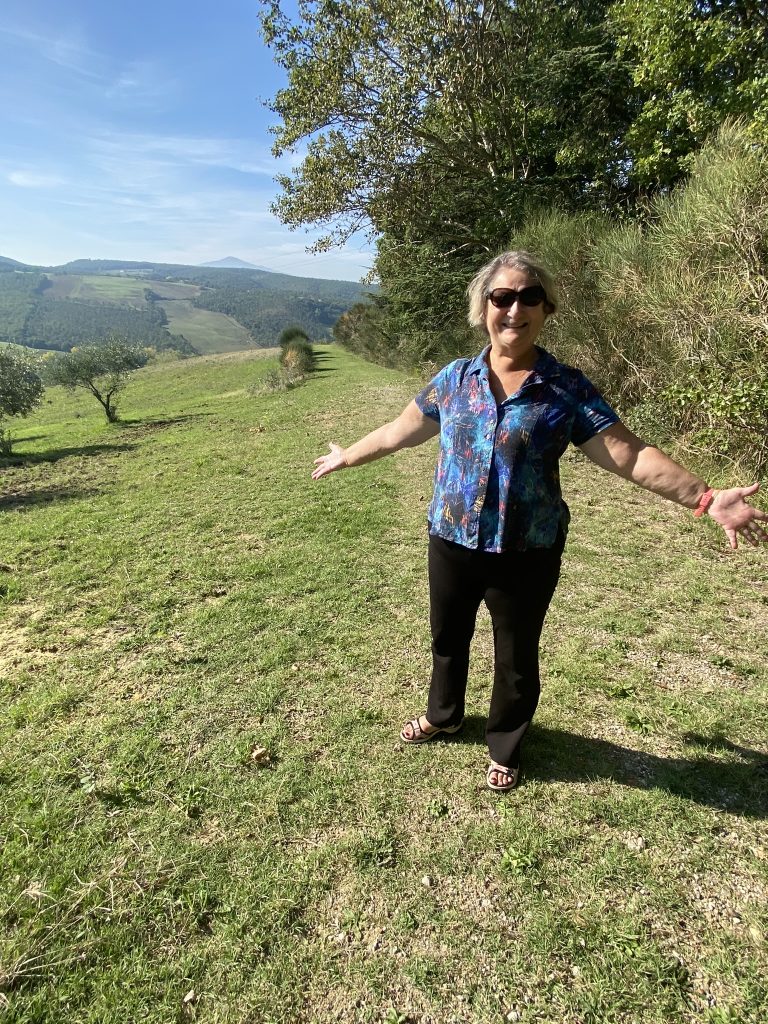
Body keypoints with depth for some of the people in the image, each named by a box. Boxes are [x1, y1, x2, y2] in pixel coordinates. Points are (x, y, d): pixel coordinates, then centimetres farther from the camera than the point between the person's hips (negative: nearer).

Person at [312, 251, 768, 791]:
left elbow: (631, 454, -12)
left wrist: (705, 497, -22)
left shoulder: (568, 388, -8)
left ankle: (504, 749, 43)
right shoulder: (455, 378, -1)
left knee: (516, 657, 15)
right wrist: (346, 456, 17)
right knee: (447, 637, 22)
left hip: (527, 553, -2)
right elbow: (399, 431, 10)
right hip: (452, 542, 3)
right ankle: (442, 715, 52)